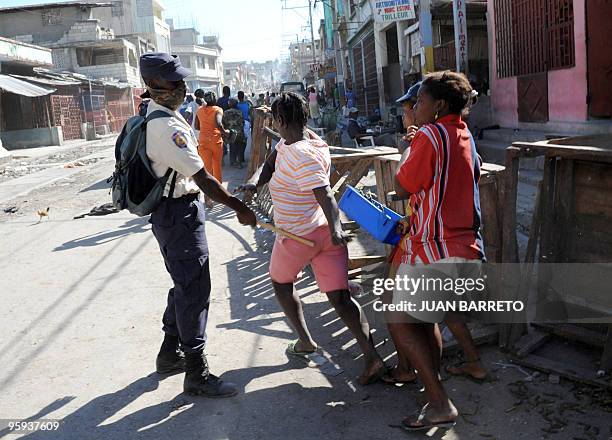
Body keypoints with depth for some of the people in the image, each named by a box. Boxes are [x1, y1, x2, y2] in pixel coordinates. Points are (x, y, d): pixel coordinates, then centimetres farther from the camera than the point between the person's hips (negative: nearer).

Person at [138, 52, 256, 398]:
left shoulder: (156, 115, 10)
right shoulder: (168, 127, -24)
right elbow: (203, 179, -24)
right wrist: (240, 209, -17)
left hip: (172, 211, 11)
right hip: (179, 215, -11)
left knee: (185, 284, 20)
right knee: (195, 288, -3)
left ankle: (170, 354, 35)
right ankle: (196, 374, 8)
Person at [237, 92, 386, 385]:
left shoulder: (302, 155, -22)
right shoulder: (289, 143, 6)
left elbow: (325, 194, -31)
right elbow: (269, 165, 8)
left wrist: (335, 228, -43)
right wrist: (254, 182, -11)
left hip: (298, 237, -7)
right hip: (324, 230, 7)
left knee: (281, 282, 22)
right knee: (340, 298, 2)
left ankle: (305, 341, 33)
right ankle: (372, 358, -5)